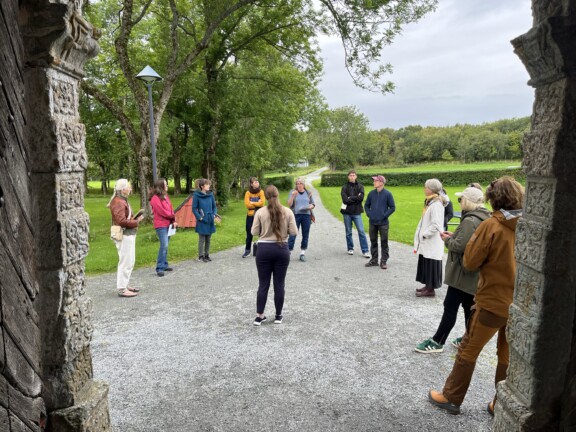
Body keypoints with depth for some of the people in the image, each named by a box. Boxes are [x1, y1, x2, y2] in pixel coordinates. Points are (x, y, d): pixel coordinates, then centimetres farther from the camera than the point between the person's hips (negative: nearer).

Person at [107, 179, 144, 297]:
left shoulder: (122, 200, 15)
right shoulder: (118, 202, -18)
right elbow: (122, 221, -26)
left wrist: (136, 218, 1)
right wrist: (136, 222, -16)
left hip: (128, 235, 11)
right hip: (124, 236, -11)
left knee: (129, 261, 18)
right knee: (126, 262, -5)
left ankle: (125, 285, 29)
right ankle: (122, 289, 2)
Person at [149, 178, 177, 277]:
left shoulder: (165, 196, 14)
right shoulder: (155, 198, -11)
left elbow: (171, 209, 12)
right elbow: (162, 211, -15)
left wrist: (174, 221, -1)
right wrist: (173, 216, -1)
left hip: (168, 224, 8)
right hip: (161, 225, -8)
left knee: (165, 246, 12)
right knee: (164, 245, -14)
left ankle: (164, 265, 21)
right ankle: (160, 268, -9)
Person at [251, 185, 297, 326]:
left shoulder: (260, 212, -6)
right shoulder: (287, 212, -5)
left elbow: (254, 232, -3)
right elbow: (294, 232, -5)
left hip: (264, 249, 0)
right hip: (282, 249, 0)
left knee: (263, 284, 9)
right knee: (279, 284, 10)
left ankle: (259, 316, 14)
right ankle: (278, 316, 20)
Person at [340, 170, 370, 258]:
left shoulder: (360, 186, 5)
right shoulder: (345, 187, 3)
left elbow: (361, 198, -12)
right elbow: (345, 200, -11)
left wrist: (350, 198, -10)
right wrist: (356, 199, -10)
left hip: (357, 212, -1)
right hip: (347, 212, 1)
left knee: (361, 231, -5)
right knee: (348, 232, 9)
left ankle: (365, 251, -1)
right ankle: (350, 249, 24)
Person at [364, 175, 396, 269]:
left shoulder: (387, 194, -7)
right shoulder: (371, 193, 4)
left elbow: (392, 207, -3)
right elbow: (366, 205, 15)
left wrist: (385, 215, -10)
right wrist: (369, 214, 2)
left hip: (383, 223, -4)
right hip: (372, 223, 4)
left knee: (384, 242, 3)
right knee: (373, 241, 12)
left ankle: (384, 261, 11)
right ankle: (374, 260, 24)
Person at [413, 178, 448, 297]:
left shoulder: (436, 205, -18)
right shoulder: (430, 203, 12)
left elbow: (436, 225, -24)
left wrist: (424, 234, -16)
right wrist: (421, 235, 12)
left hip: (432, 243, -9)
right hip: (426, 242, 9)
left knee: (431, 265, 0)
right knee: (426, 265, 16)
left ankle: (430, 289, 8)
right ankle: (428, 286, 26)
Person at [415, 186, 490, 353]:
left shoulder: (470, 221, -21)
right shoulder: (483, 219, 10)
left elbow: (459, 246, -25)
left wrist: (447, 240, -7)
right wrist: (453, 235, 7)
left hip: (463, 272, -10)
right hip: (473, 273, 10)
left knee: (450, 307, -2)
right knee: (469, 307, 17)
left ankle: (437, 342, 7)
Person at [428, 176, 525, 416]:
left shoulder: (491, 226, -17)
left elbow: (470, 262, -12)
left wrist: (474, 240, 1)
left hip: (493, 301, -5)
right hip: (520, 303, 5)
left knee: (468, 351, 10)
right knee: (508, 356, 18)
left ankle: (451, 398, 23)